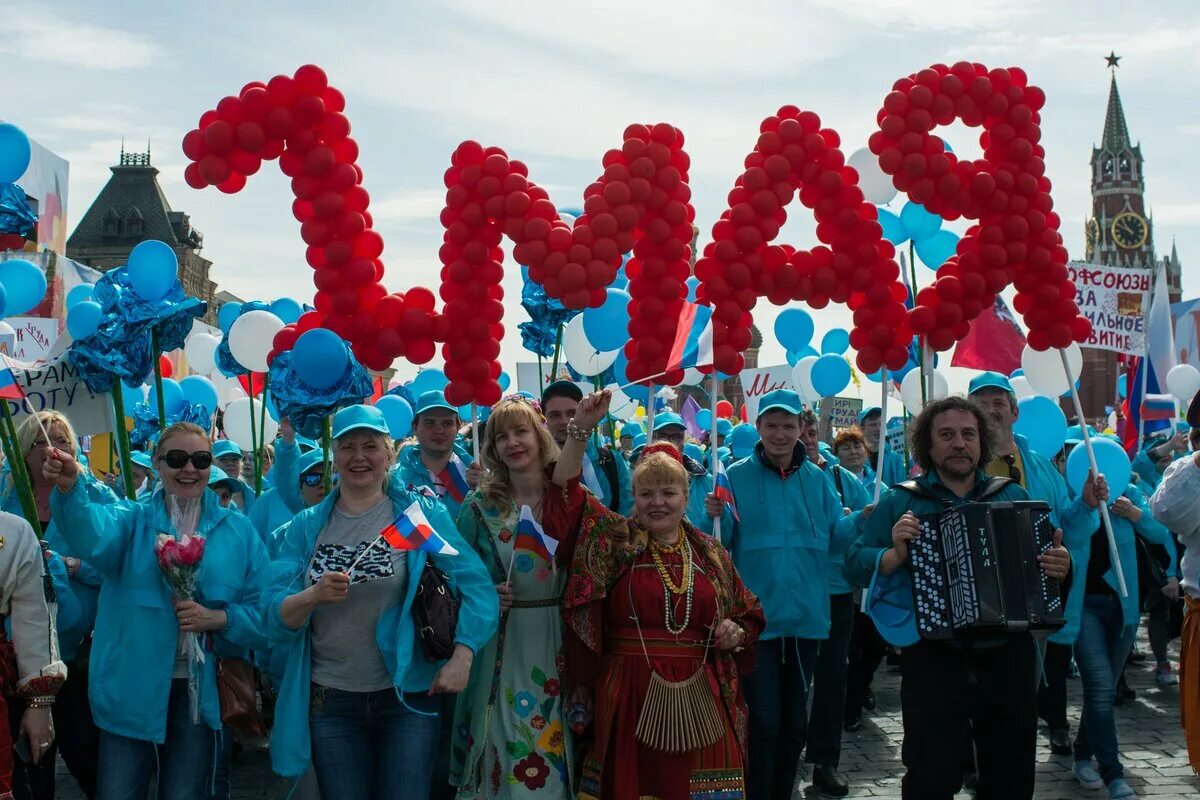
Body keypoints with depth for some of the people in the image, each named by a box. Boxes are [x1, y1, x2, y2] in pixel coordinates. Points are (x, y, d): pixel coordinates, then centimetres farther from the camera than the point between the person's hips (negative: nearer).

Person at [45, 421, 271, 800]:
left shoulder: (238, 531, 5)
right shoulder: (133, 520, 2)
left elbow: (263, 611, 4)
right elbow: (92, 534, -23)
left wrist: (218, 619, -16)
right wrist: (70, 489, -44)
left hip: (201, 693, 1)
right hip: (132, 690, -1)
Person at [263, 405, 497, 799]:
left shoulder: (420, 513, -2)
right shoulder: (305, 527, 3)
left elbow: (475, 585, -8)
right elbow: (273, 617, -2)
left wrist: (462, 657, -21)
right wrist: (313, 596, -23)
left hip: (409, 696, -2)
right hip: (330, 701, 2)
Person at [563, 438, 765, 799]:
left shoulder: (711, 554, 10)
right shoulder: (614, 541, 2)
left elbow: (750, 616, 20)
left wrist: (738, 633, -2)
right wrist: (580, 429, -20)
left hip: (701, 698, 2)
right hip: (631, 695, -2)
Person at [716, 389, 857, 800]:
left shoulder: (816, 479, 7)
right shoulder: (737, 476, -4)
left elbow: (833, 537, 5)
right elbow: (721, 544, -5)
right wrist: (715, 518, -25)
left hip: (805, 616, 4)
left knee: (794, 720, 16)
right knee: (763, 720, -3)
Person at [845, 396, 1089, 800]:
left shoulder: (1014, 496, 7)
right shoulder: (900, 501, 0)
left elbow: (1048, 555, 12)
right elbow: (855, 563, -4)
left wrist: (1061, 564, -10)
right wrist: (895, 556, -23)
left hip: (1009, 660, 3)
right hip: (933, 662, -3)